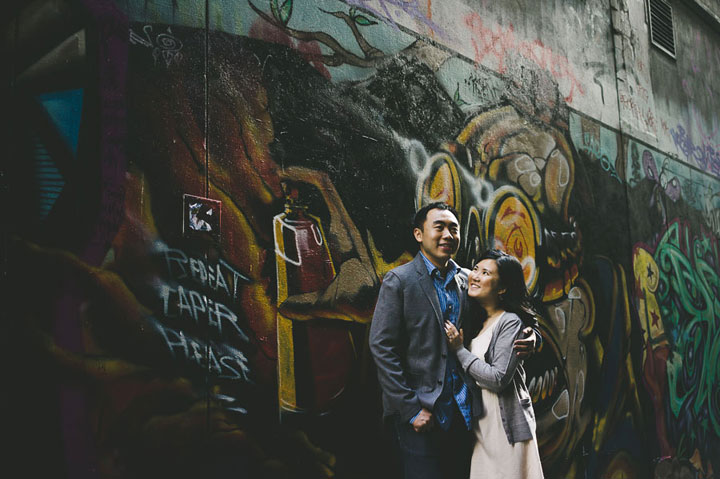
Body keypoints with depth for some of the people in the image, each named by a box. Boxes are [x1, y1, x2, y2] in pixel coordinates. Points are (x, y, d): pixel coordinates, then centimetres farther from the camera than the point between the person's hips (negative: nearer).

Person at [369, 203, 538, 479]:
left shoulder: (466, 280, 8)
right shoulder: (398, 281, -6)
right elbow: (382, 347, -10)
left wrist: (526, 340, -7)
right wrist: (412, 409, -14)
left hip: (462, 411, 5)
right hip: (419, 412, -5)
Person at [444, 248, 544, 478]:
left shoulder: (510, 322, -14)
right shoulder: (475, 320, 10)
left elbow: (499, 379, -21)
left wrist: (459, 350, -16)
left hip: (504, 425, -7)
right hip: (478, 422, 7)